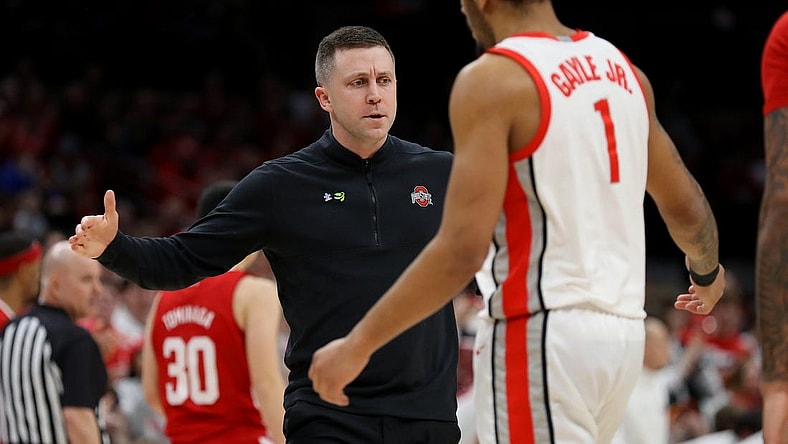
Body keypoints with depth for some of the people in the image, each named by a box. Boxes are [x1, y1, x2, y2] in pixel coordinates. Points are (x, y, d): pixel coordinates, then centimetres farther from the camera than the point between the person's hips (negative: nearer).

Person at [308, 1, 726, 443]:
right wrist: (707, 272, 42)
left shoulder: (492, 80, -11)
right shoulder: (619, 68, 11)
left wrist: (359, 344, -12)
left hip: (539, 339, -8)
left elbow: (463, 250, -18)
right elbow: (685, 208, 20)